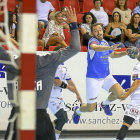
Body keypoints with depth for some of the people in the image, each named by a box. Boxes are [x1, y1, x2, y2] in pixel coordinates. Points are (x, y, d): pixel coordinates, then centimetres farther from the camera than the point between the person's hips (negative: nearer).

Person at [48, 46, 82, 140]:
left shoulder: (63, 67, 15)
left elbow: (69, 81, 23)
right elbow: (56, 80, -20)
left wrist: (77, 94, 25)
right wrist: (68, 87, -9)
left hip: (58, 97, 9)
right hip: (51, 97, -9)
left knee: (64, 119, 9)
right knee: (62, 119, -14)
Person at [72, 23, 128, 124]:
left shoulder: (104, 42, 7)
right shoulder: (93, 41, -15)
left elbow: (112, 54, 26)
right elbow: (94, 47, -42)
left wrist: (125, 53, 8)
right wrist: (110, 47, -58)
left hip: (106, 76, 6)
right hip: (93, 78, -6)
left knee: (119, 92, -18)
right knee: (91, 108, -3)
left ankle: (105, 104, 13)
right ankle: (78, 111, 33)